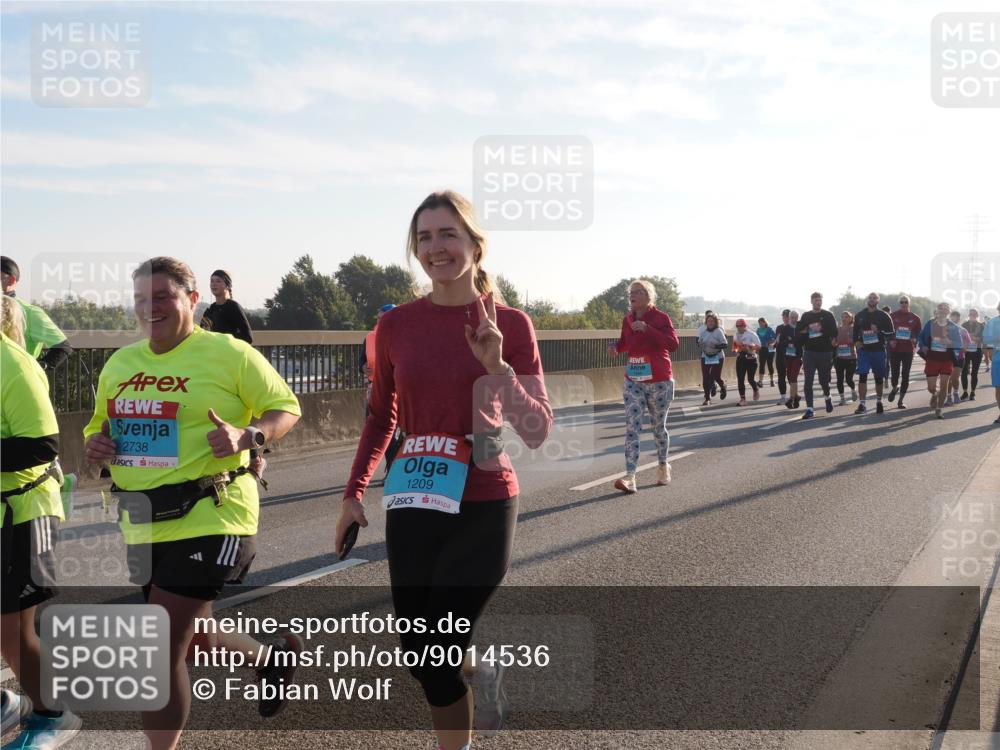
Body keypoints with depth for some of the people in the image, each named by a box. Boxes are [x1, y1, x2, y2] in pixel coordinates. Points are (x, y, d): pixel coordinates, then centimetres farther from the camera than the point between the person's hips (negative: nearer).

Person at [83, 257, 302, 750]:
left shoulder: (229, 354, -8)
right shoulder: (119, 363, 10)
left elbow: (285, 407, -3)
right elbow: (99, 425, 22)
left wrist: (246, 437, -22)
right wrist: (93, 443, -1)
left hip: (208, 520, -7)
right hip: (143, 525, 7)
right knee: (191, 640, 22)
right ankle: (273, 656, 50)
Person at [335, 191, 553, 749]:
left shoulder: (509, 325, -7)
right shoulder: (397, 325, 0)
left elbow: (538, 432, -10)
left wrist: (496, 366, -22)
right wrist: (355, 493, 10)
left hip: (483, 509, -3)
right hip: (412, 509, 3)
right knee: (419, 652, 9)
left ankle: (483, 672, 29)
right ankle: (479, 668, 41)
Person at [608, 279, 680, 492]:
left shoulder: (661, 318, -10)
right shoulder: (627, 320, 5)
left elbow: (673, 344, -24)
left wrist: (647, 329, -31)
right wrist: (616, 347, -2)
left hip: (659, 382, -3)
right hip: (633, 382, 4)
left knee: (659, 427, 11)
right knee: (632, 428, -9)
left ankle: (663, 467, 35)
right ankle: (630, 478, -17)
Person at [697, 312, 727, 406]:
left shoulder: (718, 331, -11)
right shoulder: (703, 331, 2)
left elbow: (725, 344, -14)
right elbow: (699, 341, 16)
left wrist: (716, 346, -30)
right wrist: (700, 345, -7)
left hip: (717, 357, -4)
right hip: (705, 357, 4)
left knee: (716, 377, -4)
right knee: (705, 378, -1)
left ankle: (723, 387, 32)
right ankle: (707, 398, 8)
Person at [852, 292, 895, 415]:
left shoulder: (884, 316, 1)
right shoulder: (859, 316, 9)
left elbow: (890, 333, -1)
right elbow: (855, 331, 19)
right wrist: (856, 342, 4)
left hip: (879, 351, -1)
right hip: (864, 350, 1)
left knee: (879, 378, 9)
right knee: (862, 376, -10)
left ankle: (879, 402, 26)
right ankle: (862, 404, -8)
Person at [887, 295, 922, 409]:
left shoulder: (915, 318, 4)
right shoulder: (892, 316, 3)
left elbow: (920, 333, 10)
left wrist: (915, 339, -10)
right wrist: (890, 340, -9)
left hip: (908, 350, 0)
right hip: (894, 349, 0)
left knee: (905, 375, 0)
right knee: (895, 373, -1)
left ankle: (901, 400, 7)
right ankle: (895, 388, 35)